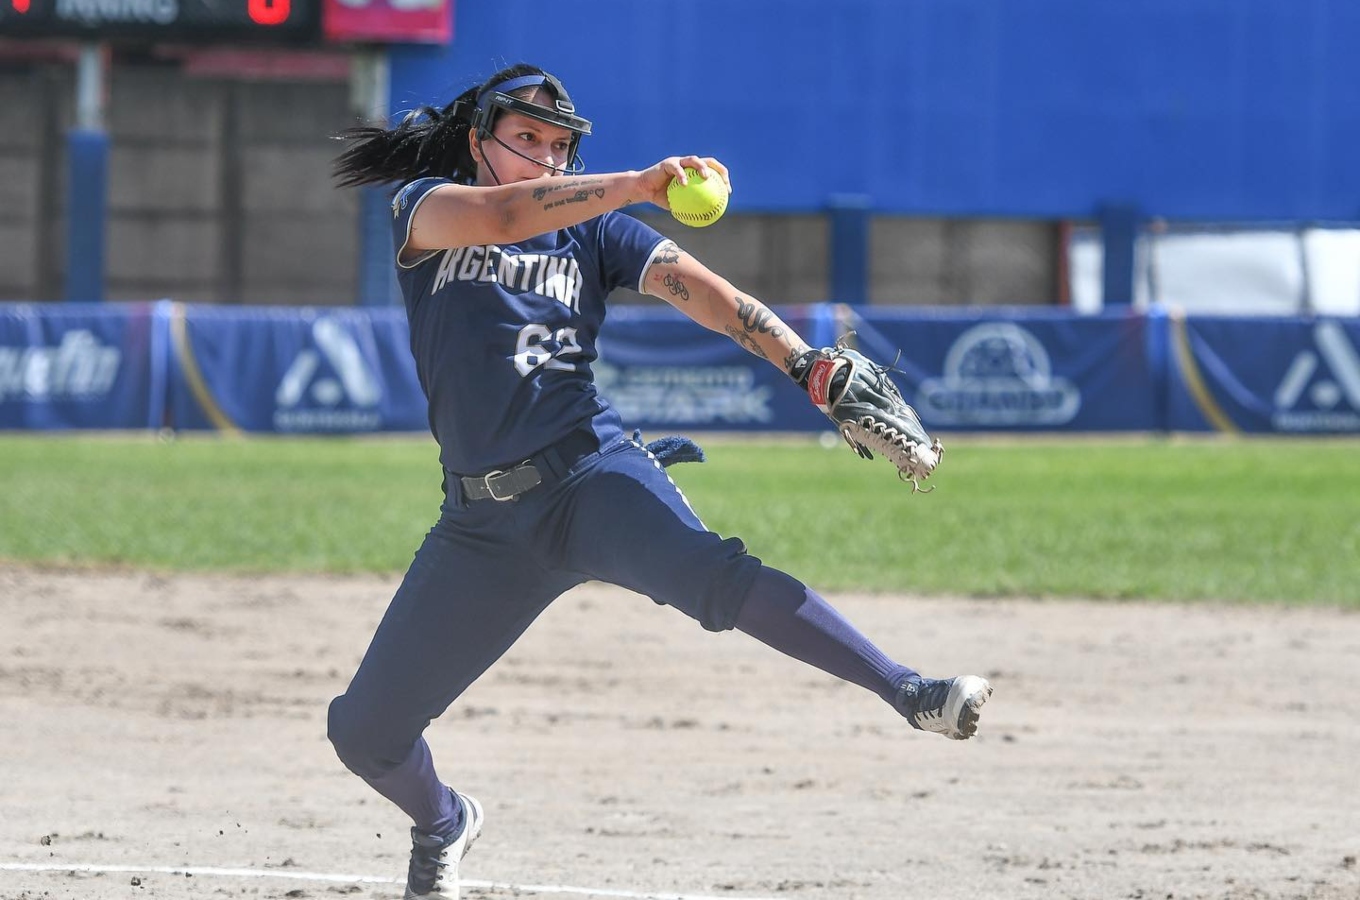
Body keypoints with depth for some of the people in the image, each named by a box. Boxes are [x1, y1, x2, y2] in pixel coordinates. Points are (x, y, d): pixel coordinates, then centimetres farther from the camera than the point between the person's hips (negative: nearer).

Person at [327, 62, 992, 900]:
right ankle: (443, 822, 36)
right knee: (365, 731, 2)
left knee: (708, 572, -34)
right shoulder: (424, 207, 4)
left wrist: (803, 361, -23)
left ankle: (909, 691, -43)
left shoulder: (594, 231, 10)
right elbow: (499, 216, -19)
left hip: (593, 473, -1)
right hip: (484, 519, 1)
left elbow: (695, 285, -6)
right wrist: (638, 184, -31)